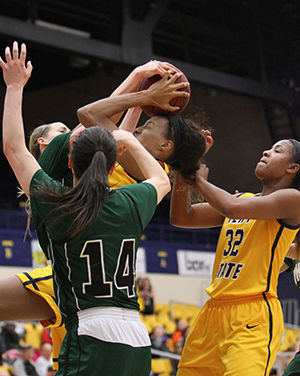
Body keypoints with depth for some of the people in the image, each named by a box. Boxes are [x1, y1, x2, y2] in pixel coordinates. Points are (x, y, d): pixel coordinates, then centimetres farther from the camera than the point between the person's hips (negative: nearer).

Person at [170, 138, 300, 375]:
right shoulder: (243, 198, 19)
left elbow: (232, 208, -19)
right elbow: (181, 217, 17)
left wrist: (201, 180, -2)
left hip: (254, 315, -7)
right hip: (213, 311, 7)